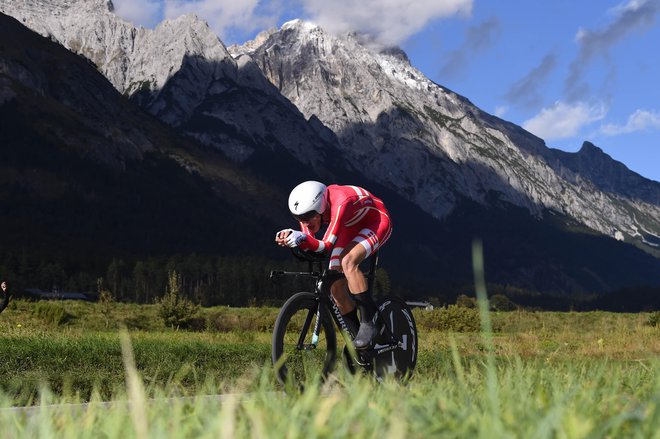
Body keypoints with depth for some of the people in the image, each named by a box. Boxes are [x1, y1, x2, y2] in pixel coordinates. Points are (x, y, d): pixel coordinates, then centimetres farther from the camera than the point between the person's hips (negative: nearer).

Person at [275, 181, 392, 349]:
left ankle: (368, 322, -24)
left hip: (376, 222, -8)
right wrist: (290, 237, -38)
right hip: (352, 228, 8)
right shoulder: (307, 208, -17)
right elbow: (309, 243, -18)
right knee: (336, 286, -4)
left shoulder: (340, 202, -38)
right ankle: (355, 335, 13)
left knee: (347, 262, -34)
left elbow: (327, 245, -37)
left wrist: (302, 239, -54)